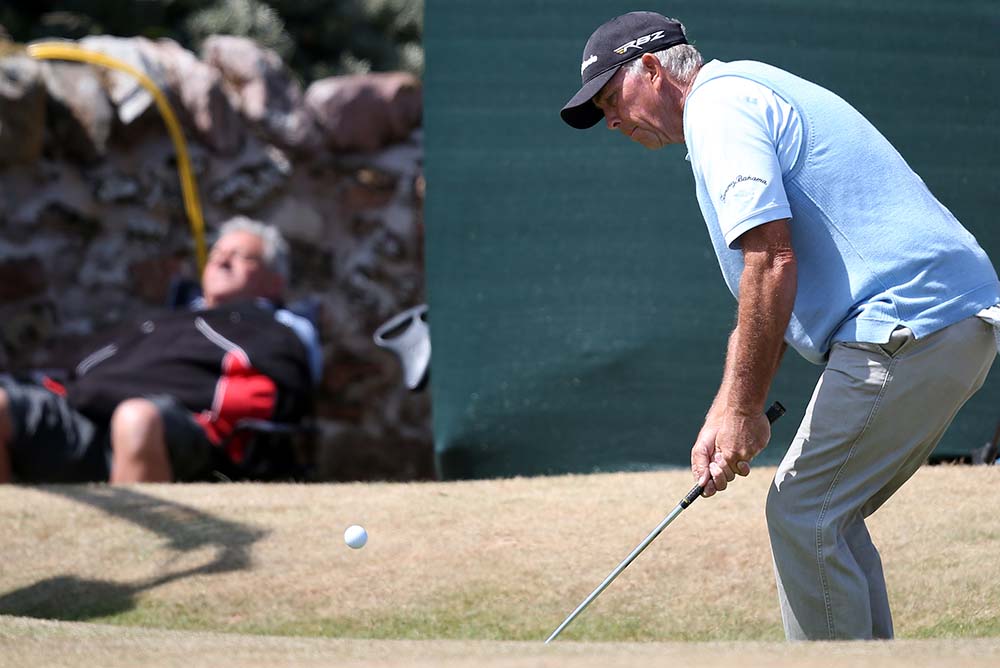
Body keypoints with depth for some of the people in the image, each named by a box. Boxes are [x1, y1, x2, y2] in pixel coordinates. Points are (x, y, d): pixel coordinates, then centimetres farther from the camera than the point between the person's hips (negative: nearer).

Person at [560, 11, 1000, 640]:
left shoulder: (718, 104, -7)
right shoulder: (749, 94, 26)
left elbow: (772, 261, -18)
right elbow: (764, 293, 27)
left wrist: (745, 410, -12)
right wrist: (725, 416, 21)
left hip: (906, 327, -10)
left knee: (803, 516, -4)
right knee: (828, 517, 17)